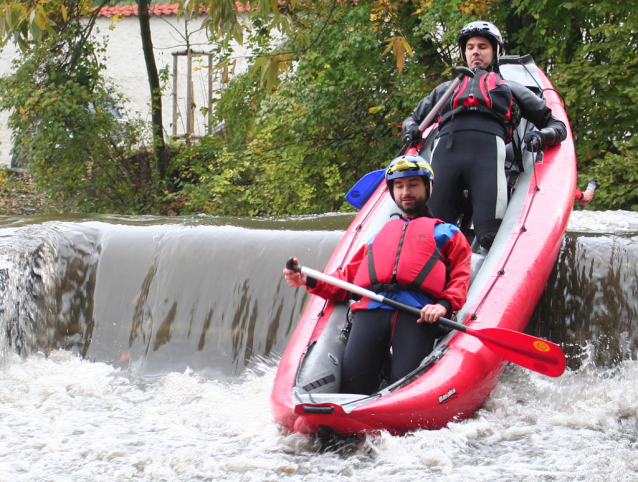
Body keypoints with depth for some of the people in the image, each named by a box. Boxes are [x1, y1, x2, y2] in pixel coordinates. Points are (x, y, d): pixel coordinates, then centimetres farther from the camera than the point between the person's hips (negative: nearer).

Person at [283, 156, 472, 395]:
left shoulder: (445, 233, 29)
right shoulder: (378, 236, 39)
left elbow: (460, 277, 14)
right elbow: (349, 277, 31)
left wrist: (445, 305, -8)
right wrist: (310, 281, 12)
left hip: (417, 314, -2)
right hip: (372, 309, 2)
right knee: (352, 382, -22)